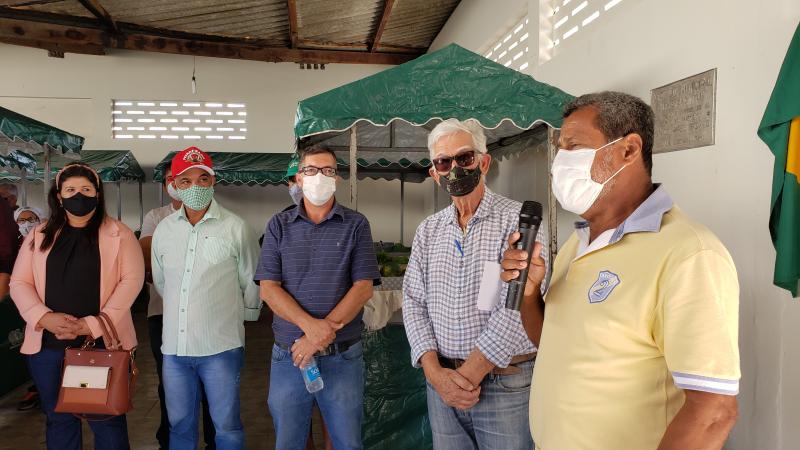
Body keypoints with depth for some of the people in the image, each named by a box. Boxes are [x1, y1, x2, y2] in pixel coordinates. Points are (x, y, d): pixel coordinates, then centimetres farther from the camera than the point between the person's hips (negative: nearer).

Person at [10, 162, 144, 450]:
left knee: (107, 419, 4)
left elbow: (131, 280, -8)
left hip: (103, 343, -3)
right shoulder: (40, 235, 10)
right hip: (48, 345, 3)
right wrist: (44, 317, -12)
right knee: (58, 418, 15)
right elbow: (19, 283, 7)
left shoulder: (118, 234, 0)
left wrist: (93, 324, -16)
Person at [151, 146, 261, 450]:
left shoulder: (235, 228, -8)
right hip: (174, 346, 4)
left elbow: (252, 283, 0)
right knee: (179, 425, 18)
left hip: (221, 347, -4)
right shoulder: (164, 229, 5)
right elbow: (160, 282, 16)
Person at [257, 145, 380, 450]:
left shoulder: (356, 225, 1)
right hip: (288, 355, 2)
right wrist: (310, 325, -19)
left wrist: (321, 334, -16)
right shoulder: (279, 225, 5)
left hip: (343, 356, -1)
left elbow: (363, 287, -6)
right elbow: (268, 288, -3)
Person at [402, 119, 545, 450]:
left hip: (506, 384, -4)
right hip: (441, 383, 5)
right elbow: (414, 302, 3)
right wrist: (435, 372, -10)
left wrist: (468, 374, -16)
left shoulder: (517, 219, -9)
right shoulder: (428, 230, 7)